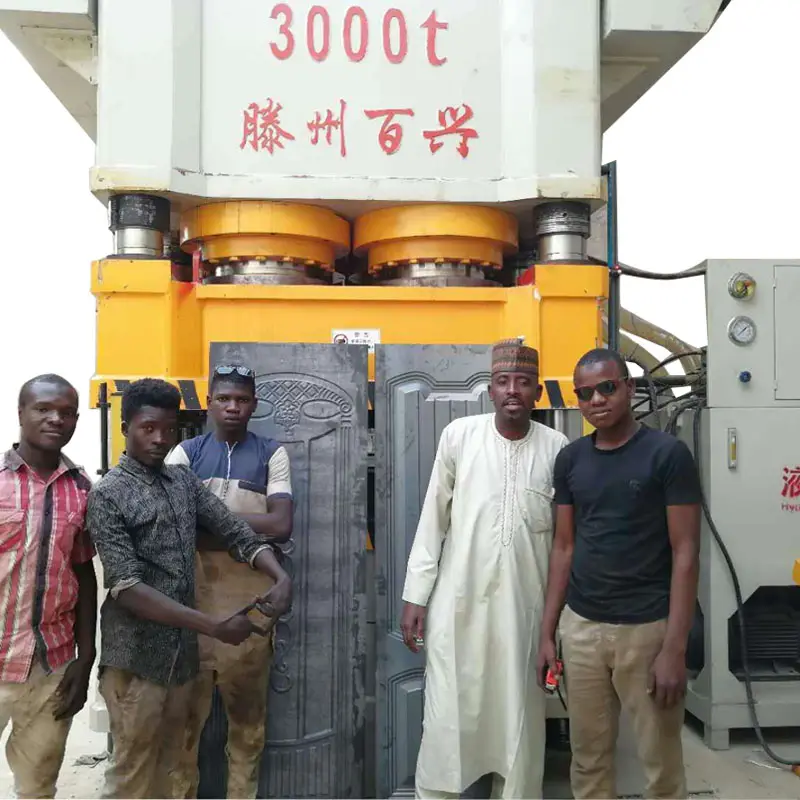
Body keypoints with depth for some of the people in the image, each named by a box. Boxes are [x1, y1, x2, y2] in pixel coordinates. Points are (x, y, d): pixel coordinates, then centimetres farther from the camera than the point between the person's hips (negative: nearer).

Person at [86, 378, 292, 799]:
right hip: (136, 657, -6)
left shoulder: (184, 481, 7)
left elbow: (236, 532, 4)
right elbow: (127, 587, -19)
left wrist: (281, 577, -17)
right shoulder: (107, 495, -11)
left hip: (182, 652, 6)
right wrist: (214, 626, -24)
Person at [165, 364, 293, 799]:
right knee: (187, 697, 6)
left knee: (248, 698, 9)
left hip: (250, 587, 0)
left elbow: (281, 524, -7)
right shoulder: (185, 452, 7)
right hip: (192, 585, 0)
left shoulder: (272, 454, 5)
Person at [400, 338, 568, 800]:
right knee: (448, 718, 5)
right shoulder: (459, 436, -2)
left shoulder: (557, 448, -1)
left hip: (525, 605, 1)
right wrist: (416, 594, -1)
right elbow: (433, 521, 2)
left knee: (519, 718, 10)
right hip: (458, 601, 0)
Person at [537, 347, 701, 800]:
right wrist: (548, 631, 7)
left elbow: (685, 554, -9)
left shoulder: (668, 454, -8)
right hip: (581, 627, 4)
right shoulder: (570, 460, 6)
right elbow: (564, 547, 11)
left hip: (647, 628, -4)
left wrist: (675, 648, -15)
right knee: (589, 758, 13)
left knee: (661, 763, 8)